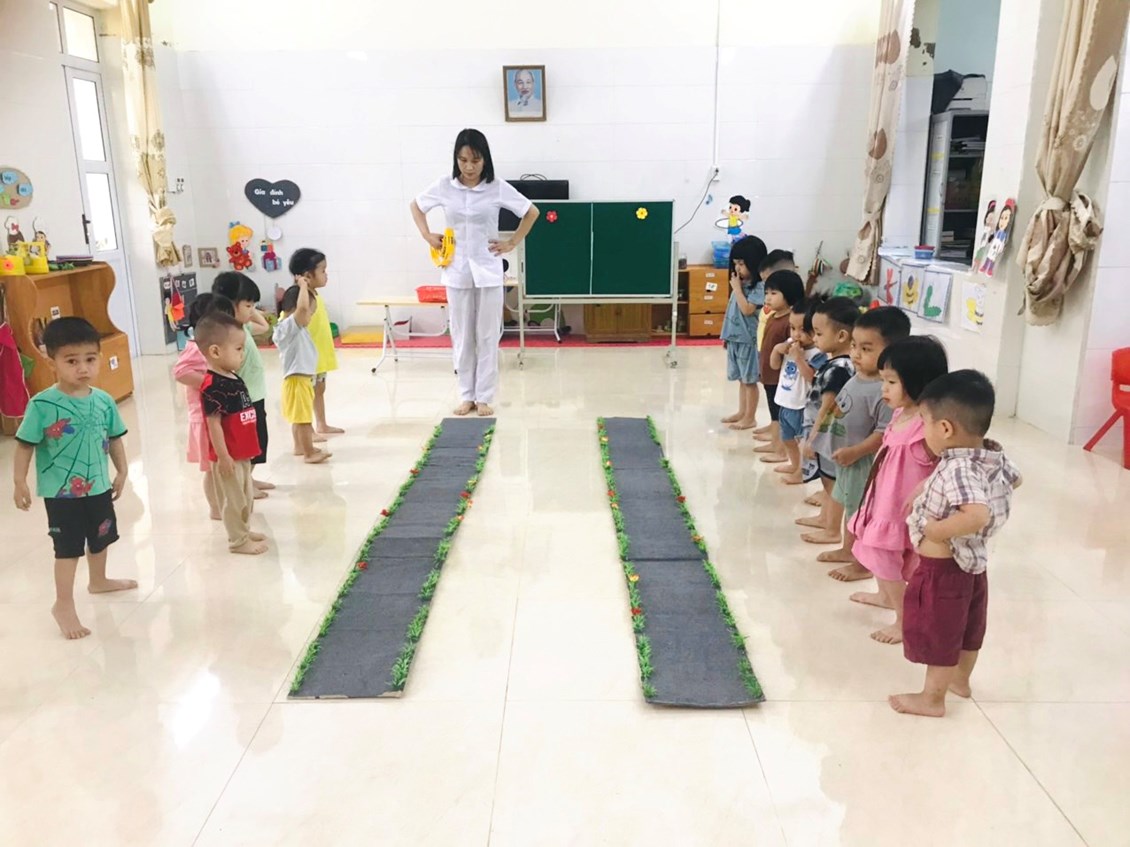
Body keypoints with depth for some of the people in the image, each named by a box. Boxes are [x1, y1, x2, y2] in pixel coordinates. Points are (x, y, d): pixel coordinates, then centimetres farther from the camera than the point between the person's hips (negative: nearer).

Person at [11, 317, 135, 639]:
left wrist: (122, 471, 11)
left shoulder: (104, 401, -6)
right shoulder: (42, 405, -19)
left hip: (99, 486, 6)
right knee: (68, 547, 1)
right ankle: (64, 604, 14)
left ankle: (99, 581, 47)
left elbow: (114, 439, 6)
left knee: (101, 537, 24)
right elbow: (25, 444, -13)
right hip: (61, 492, -6)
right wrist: (20, 481, -13)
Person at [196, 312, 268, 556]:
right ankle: (238, 540, 16)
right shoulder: (213, 386, -22)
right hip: (228, 456, -9)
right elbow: (214, 424, -22)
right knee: (233, 500, 4)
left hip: (242, 453, 9)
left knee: (245, 496, 21)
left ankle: (244, 531, 36)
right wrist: (223, 456, -21)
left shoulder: (233, 379, 7)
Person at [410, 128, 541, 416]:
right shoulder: (444, 186, -1)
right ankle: (466, 396, 18)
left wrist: (512, 243, 0)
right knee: (461, 336, 7)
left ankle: (484, 397, 13)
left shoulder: (498, 188, -6)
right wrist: (427, 235, 5)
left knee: (487, 336, 3)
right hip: (457, 270, 1)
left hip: (488, 270, -1)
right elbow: (416, 206, 16)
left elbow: (532, 212, 5)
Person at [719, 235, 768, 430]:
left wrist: (736, 288, -16)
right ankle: (742, 412, 27)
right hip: (735, 337, 8)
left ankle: (750, 417, 9)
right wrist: (727, 334, 17)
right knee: (741, 379, 17)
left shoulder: (759, 286, -14)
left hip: (748, 339, -8)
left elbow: (747, 309, -23)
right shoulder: (741, 283, 11)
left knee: (750, 380, 1)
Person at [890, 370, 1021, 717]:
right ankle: (960, 679, 46)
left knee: (937, 633, 8)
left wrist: (937, 531, -30)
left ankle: (932, 698, 24)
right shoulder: (996, 459, -4)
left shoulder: (957, 468, -31)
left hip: (943, 568, -9)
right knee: (966, 625, 26)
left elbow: (977, 516, -44)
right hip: (973, 564, 9)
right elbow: (1015, 479, 18)